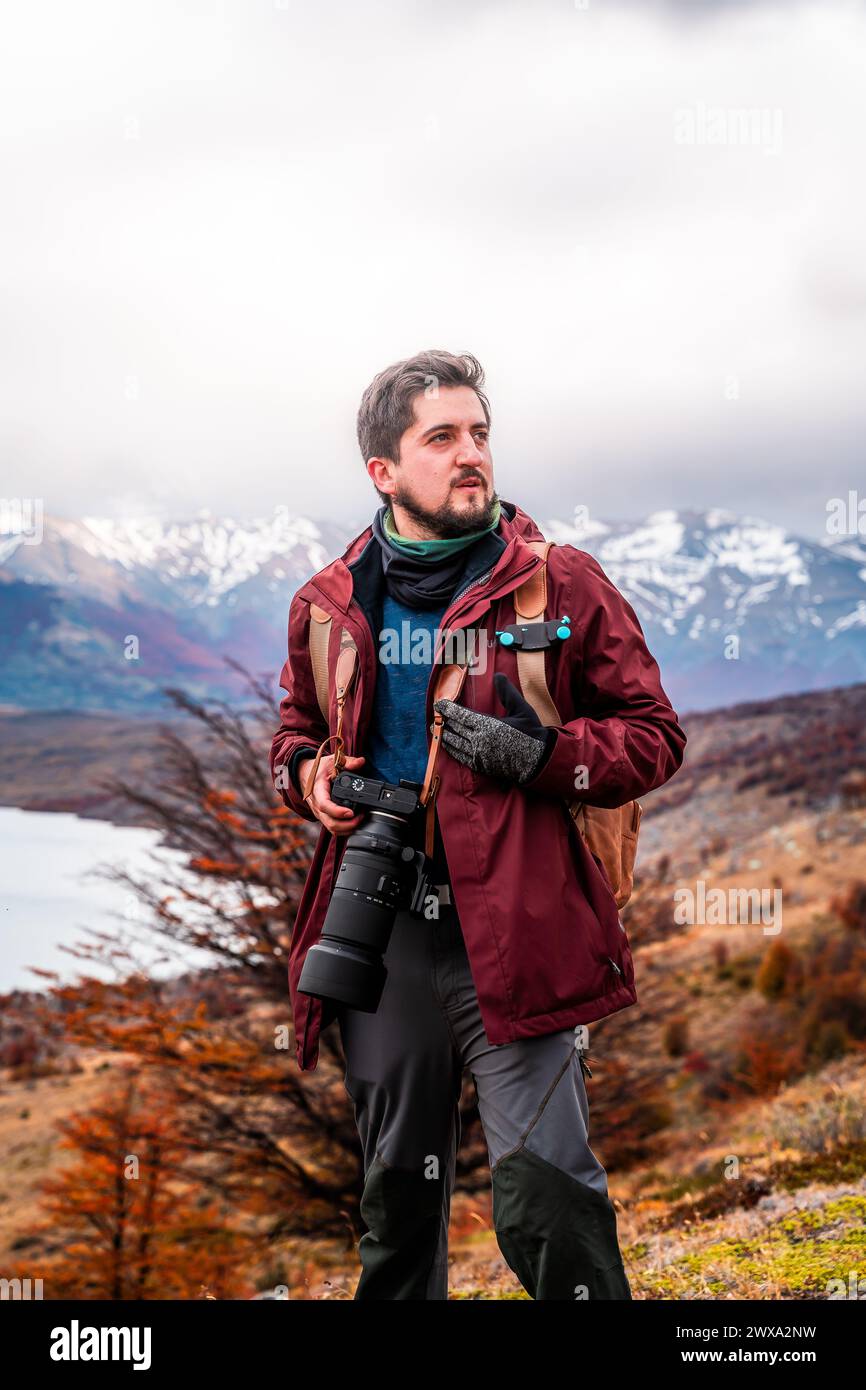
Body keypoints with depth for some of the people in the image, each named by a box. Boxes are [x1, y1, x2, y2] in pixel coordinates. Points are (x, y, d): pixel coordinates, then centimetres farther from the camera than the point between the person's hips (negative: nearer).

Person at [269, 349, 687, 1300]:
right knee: (396, 1191, 18)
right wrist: (307, 776, 1)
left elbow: (654, 736, -1)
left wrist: (542, 757, -17)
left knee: (546, 1201, -8)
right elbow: (296, 728, 24)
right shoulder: (329, 605, 8)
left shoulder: (560, 584, -2)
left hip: (512, 934, -4)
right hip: (379, 931, 4)